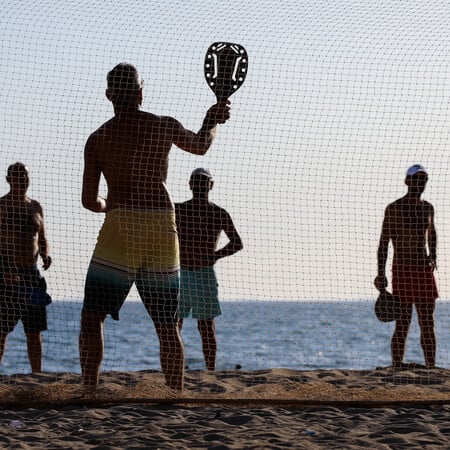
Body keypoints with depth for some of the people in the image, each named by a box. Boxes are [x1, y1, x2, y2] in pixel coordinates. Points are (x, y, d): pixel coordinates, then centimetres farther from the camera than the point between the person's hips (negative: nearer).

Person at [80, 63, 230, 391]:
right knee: (168, 326, 9)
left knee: (92, 317, 4)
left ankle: (90, 393, -8)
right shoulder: (165, 127, 6)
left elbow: (89, 200, 3)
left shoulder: (97, 139, 3)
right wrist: (213, 120, 47)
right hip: (163, 228, 2)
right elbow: (200, 145, 27)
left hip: (120, 227, -2)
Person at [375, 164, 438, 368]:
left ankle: (431, 368, 7)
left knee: (428, 323, 4)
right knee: (402, 324, -8)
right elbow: (383, 242, -6)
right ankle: (397, 368, -5)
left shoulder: (427, 208, 13)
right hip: (402, 270, -6)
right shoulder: (394, 209, -4)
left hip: (424, 269, 6)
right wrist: (380, 273, -12)